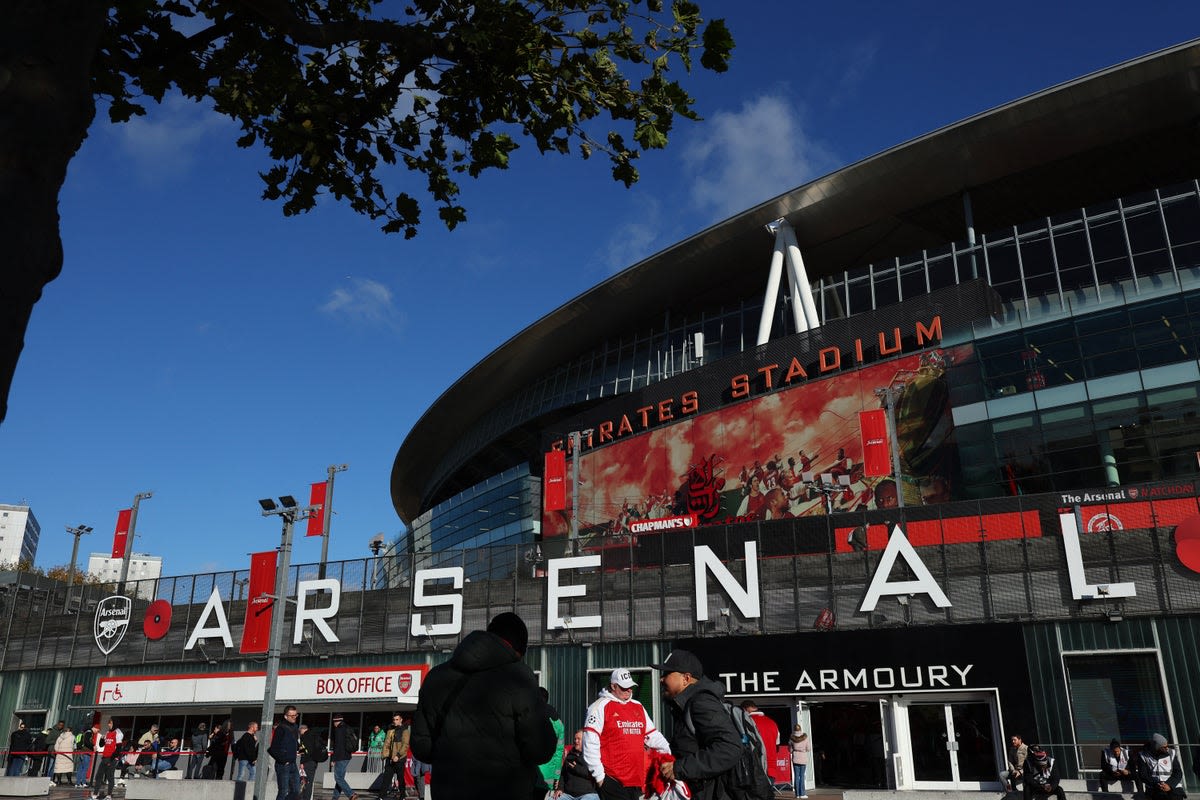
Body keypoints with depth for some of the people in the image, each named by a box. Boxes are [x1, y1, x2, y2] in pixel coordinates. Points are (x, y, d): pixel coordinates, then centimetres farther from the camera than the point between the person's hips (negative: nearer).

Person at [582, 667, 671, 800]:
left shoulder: (638, 707, 18)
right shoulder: (601, 706, -4)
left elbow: (652, 736, 21)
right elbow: (590, 743, -8)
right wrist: (599, 775, -10)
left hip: (637, 780, 6)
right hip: (612, 780, -6)